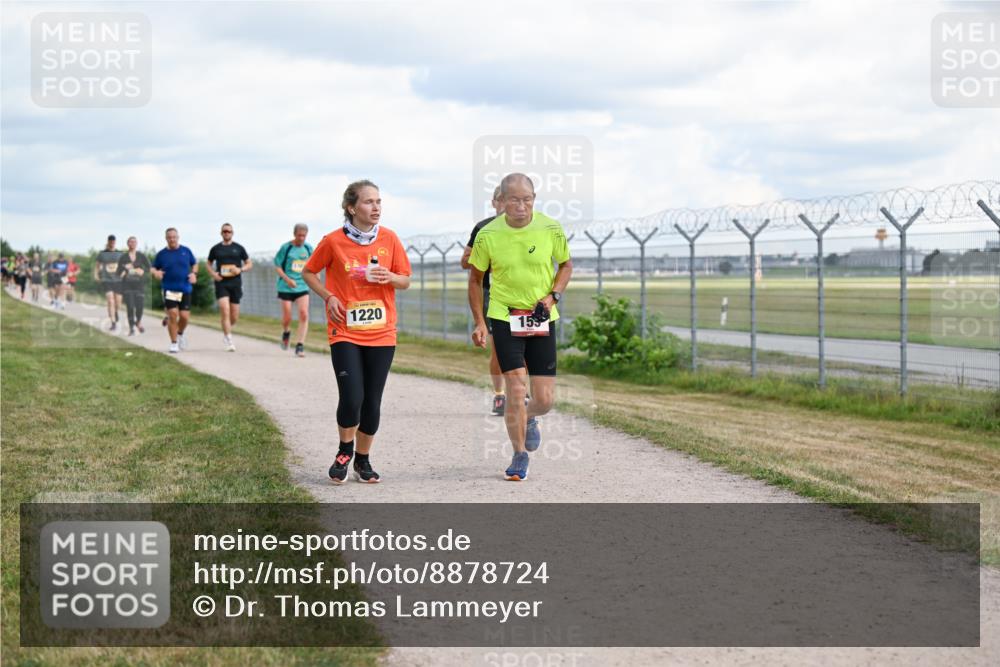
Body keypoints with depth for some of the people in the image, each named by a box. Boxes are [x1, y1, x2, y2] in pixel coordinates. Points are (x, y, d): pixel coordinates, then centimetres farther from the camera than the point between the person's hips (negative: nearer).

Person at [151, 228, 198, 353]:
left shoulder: (186, 251, 6)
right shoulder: (161, 254, 2)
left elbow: (194, 264, 17)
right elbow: (153, 268, 10)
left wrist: (194, 273, -2)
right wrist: (156, 272, -13)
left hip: (185, 289, 1)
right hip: (169, 289, -1)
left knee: (184, 316, -4)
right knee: (173, 315, -11)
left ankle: (180, 334, 30)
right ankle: (174, 343, 3)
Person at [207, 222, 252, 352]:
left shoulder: (238, 248, 7)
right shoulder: (215, 249, 7)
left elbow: (249, 264, 11)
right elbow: (208, 263, 19)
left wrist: (240, 269, -9)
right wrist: (213, 273, -1)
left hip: (235, 283, 1)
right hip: (221, 283, -1)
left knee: (234, 316, 4)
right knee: (224, 310, -17)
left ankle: (226, 330, 35)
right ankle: (229, 340, -16)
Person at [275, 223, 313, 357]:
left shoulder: (308, 248, 5)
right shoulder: (286, 247, -5)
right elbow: (277, 266, -3)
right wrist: (287, 279, -16)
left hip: (303, 287, 2)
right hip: (286, 288, -2)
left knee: (304, 314, -13)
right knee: (287, 317, 1)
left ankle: (300, 346, -9)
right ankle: (286, 332, 37)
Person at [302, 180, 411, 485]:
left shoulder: (389, 239, 1)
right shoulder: (333, 241, -5)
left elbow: (405, 280, 10)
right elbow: (308, 272, 9)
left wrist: (389, 277, -12)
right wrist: (329, 297, -6)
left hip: (381, 333, 3)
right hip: (345, 333, -2)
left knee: (372, 401, 5)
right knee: (352, 397, -14)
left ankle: (363, 460, 25)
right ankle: (345, 452, 13)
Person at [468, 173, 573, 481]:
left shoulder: (551, 229, -6)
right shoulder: (487, 235, -9)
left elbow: (566, 264, 10)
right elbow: (475, 278, 4)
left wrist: (553, 296, -7)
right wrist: (479, 323, -1)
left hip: (541, 318, 2)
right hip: (504, 316, -1)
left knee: (544, 399, 0)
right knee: (516, 388, -11)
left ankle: (529, 419, 38)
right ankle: (519, 456, 8)